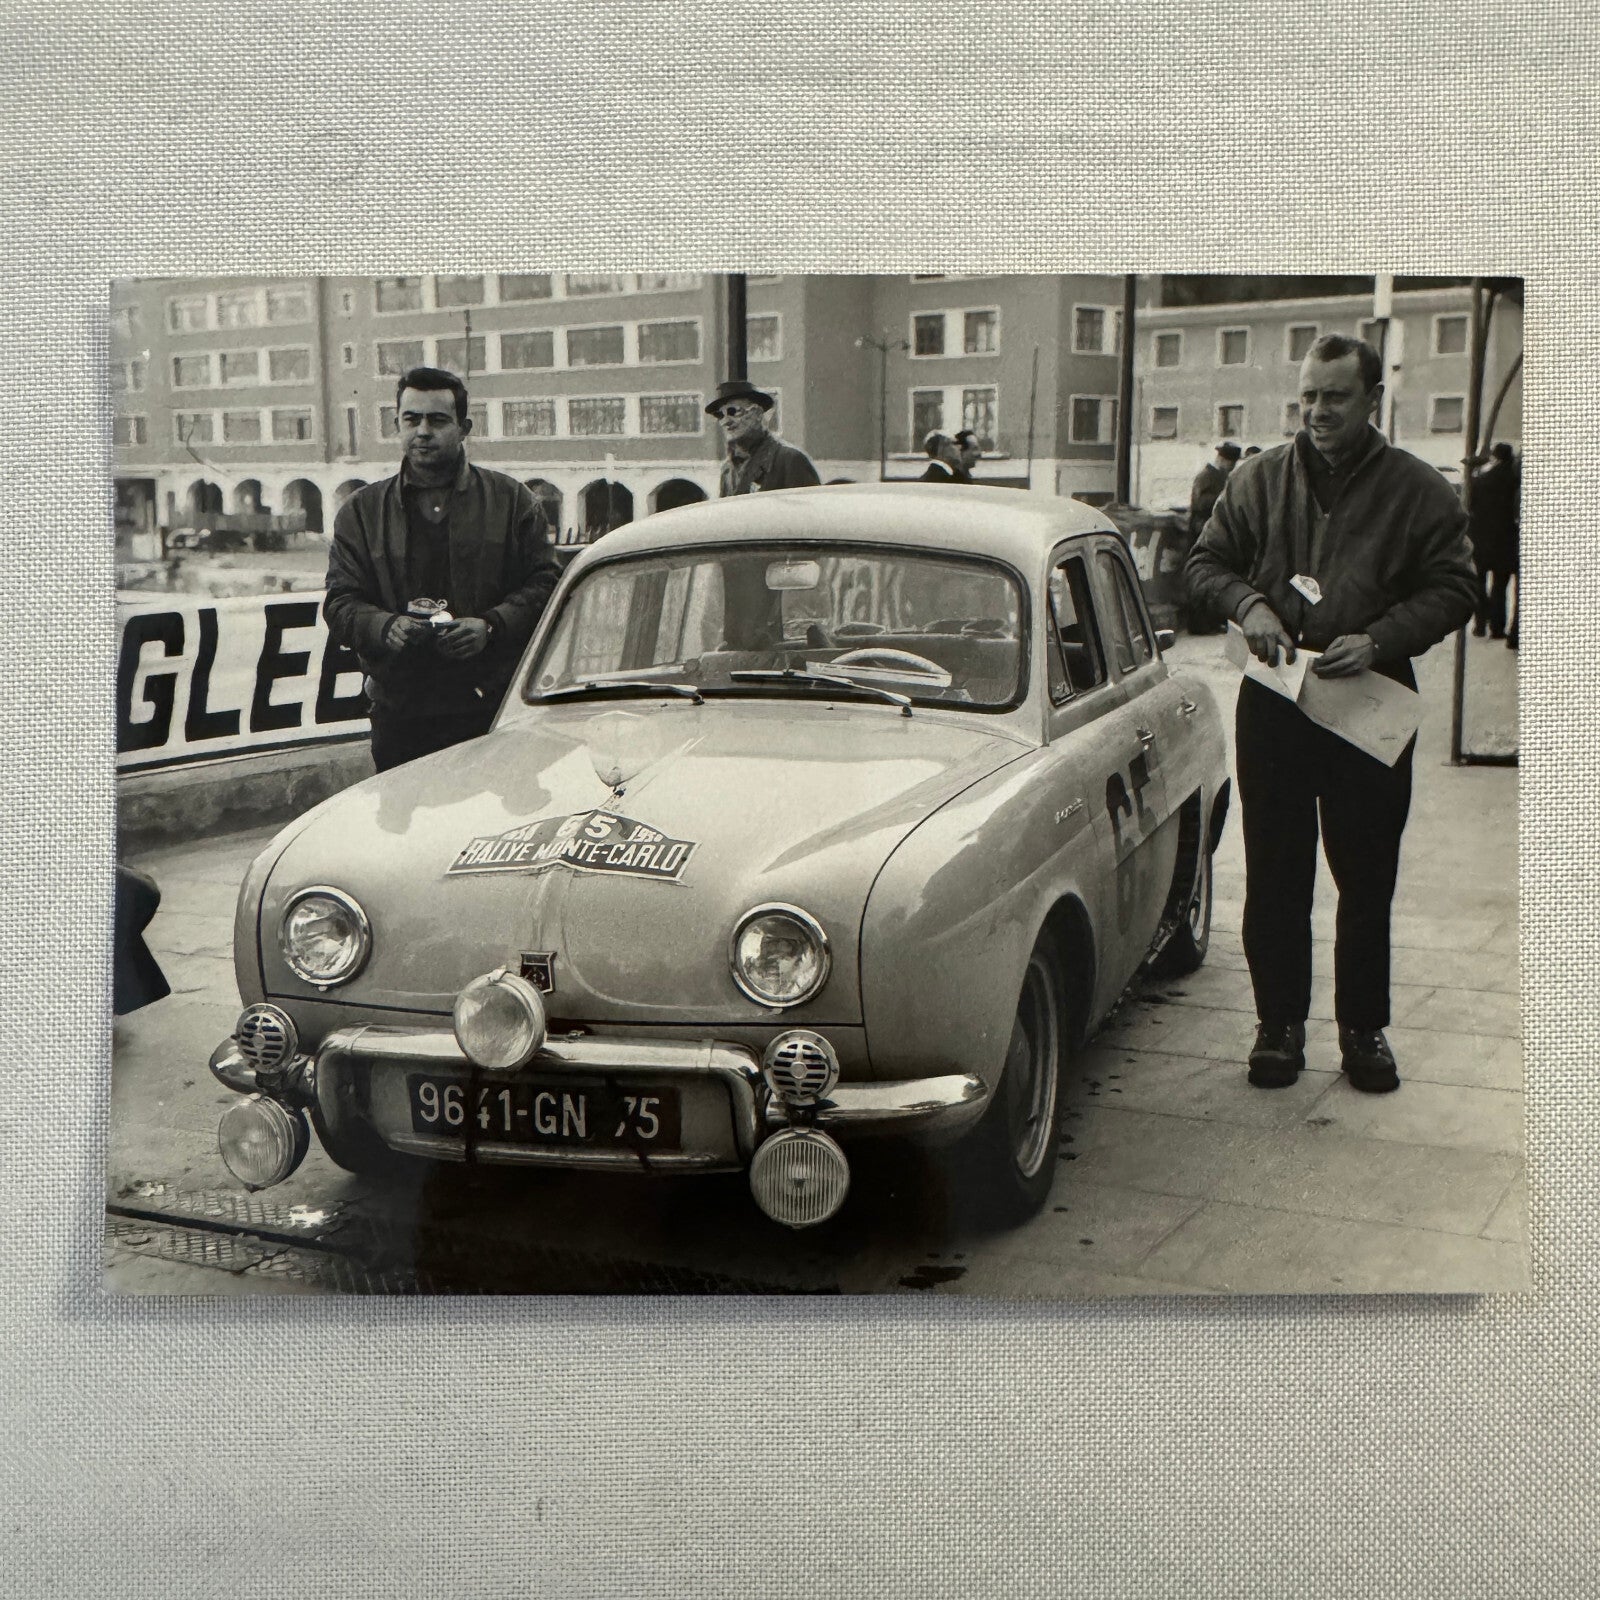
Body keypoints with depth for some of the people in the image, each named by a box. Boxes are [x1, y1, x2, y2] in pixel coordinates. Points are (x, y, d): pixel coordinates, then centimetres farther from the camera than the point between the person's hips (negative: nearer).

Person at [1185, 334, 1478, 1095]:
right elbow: (1205, 560, 11)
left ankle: (1364, 1028, 21)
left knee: (1367, 878, 7)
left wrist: (1379, 639, -16)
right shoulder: (1261, 477, 5)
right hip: (1275, 701, 1)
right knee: (1274, 876, 7)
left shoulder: (1418, 489, 0)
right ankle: (1280, 1024, 19)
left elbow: (1453, 588, -1)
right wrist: (1249, 604, -9)